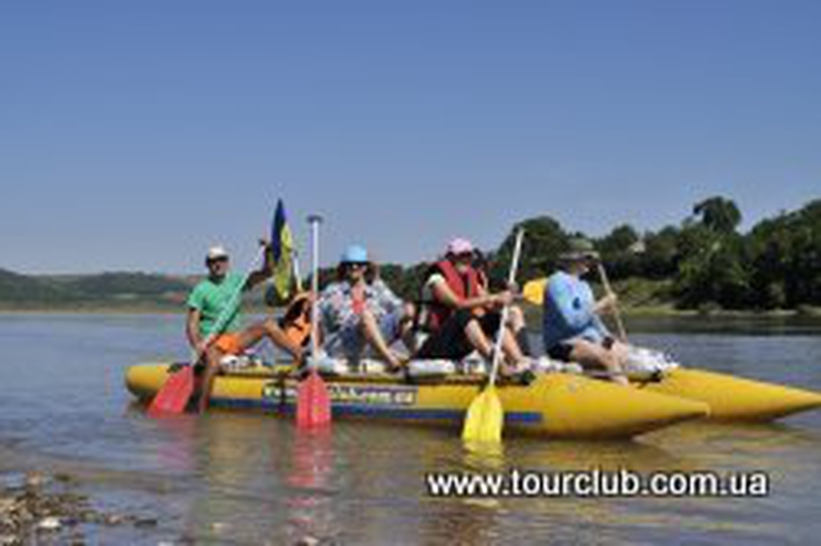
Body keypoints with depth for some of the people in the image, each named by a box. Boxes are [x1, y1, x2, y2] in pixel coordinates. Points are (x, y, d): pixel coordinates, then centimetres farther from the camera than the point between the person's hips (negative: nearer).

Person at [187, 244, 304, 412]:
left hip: (236, 339, 5)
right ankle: (200, 412, -33)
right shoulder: (201, 290, -3)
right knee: (213, 362, -37)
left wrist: (267, 252, -14)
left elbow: (266, 273, 3)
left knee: (269, 325, -13)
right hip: (212, 342, -5)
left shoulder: (236, 281, 10)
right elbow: (191, 324, -7)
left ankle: (303, 359, -19)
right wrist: (197, 345, -24)